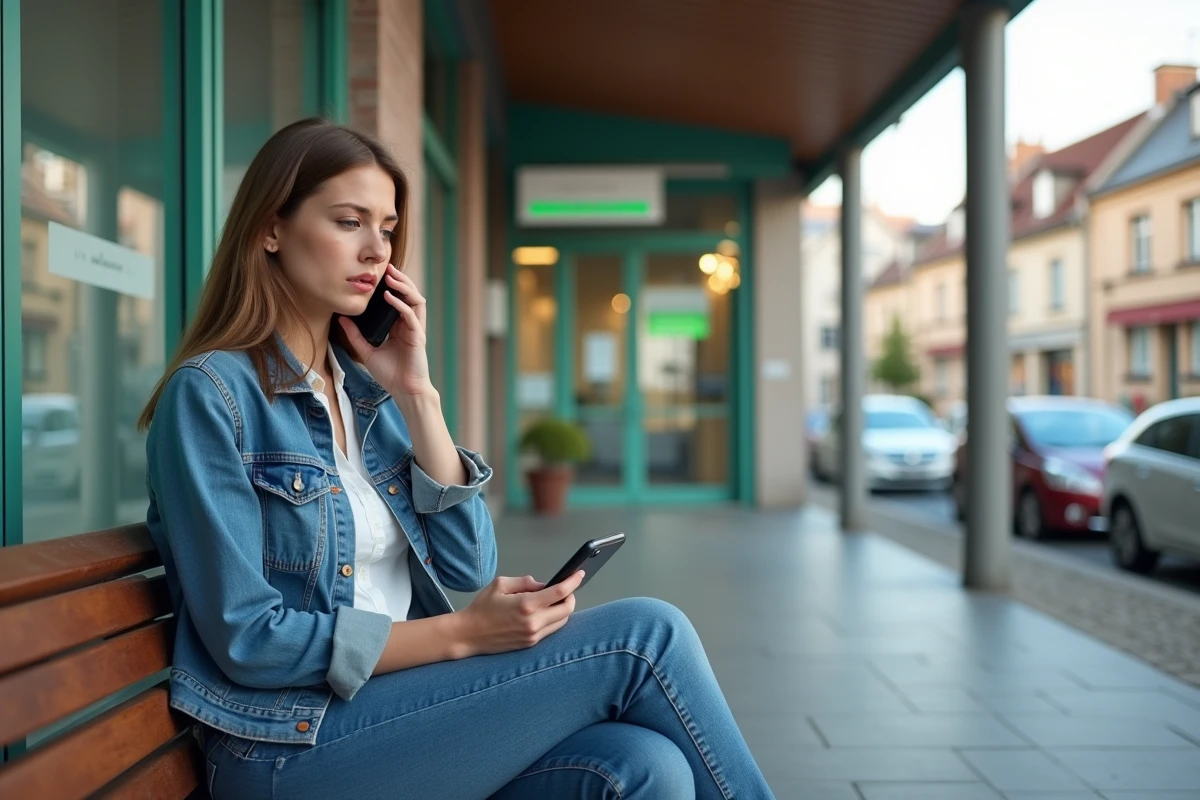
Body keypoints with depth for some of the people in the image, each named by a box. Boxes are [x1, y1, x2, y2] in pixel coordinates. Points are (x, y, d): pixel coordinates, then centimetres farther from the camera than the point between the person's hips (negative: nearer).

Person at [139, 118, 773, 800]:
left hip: (397, 705, 6)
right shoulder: (209, 393, -9)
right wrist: (462, 634, -18)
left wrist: (416, 393, -3)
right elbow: (248, 642, -15)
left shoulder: (366, 388, 10)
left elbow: (470, 567, 3)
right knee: (644, 638, -16)